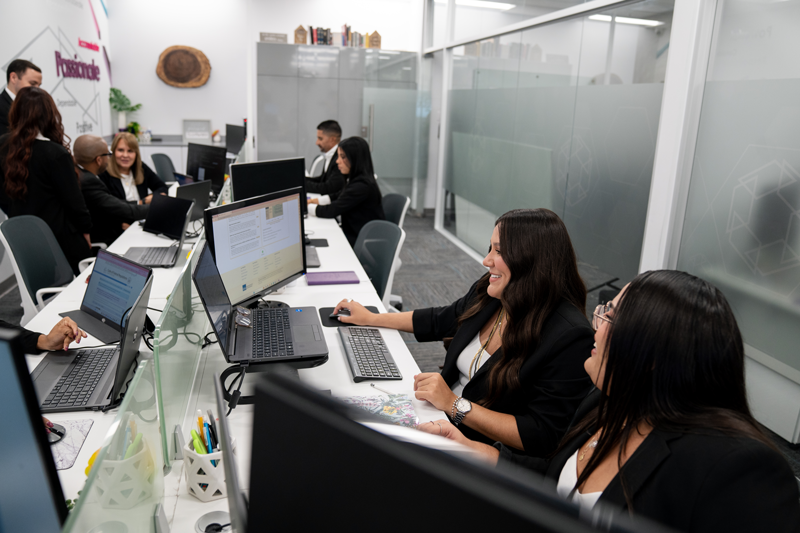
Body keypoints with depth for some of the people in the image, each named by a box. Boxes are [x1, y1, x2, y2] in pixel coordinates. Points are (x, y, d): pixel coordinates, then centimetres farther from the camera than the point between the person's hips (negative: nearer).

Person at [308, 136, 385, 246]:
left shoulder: (362, 186, -23)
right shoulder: (354, 179, 7)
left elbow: (332, 211, -21)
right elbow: (337, 196, 21)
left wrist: (305, 207, -9)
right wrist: (316, 200, 6)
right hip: (354, 234, 9)